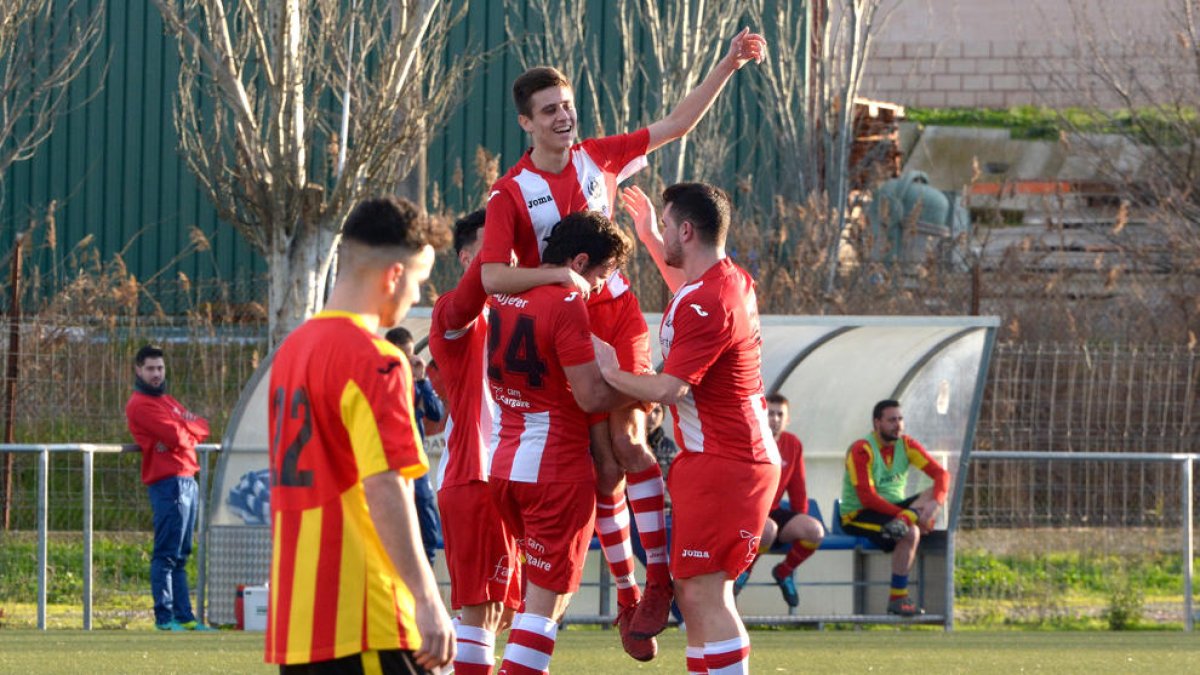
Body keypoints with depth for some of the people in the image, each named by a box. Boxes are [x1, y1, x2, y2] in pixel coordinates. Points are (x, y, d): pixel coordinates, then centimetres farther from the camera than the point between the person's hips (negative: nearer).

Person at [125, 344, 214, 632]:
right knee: (166, 554, -10)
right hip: (168, 481, -10)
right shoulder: (140, 404, -7)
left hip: (187, 480, 10)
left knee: (180, 555, 11)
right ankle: (164, 617, -11)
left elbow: (202, 427, 14)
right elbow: (175, 436, -18)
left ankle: (184, 616, 14)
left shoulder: (167, 400, 23)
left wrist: (184, 429, -5)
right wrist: (186, 429, 3)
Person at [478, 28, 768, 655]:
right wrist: (559, 273, -32)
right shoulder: (510, 192, -9)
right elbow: (491, 276, -19)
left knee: (627, 441, -15)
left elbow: (676, 124, 8)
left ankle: (658, 580, -12)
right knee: (603, 465, 0)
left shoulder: (599, 158, 1)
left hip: (617, 315, 1)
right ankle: (626, 593, 9)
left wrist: (727, 66, 1)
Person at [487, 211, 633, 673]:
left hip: (505, 465, 8)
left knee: (550, 587, 22)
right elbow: (592, 396, -20)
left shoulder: (504, 297, 7)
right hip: (558, 469, -8)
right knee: (547, 598, -2)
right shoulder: (567, 305, -17)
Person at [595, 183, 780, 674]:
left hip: (721, 463, -11)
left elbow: (669, 388, -26)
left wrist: (612, 375, -10)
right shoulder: (734, 280, 10)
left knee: (703, 593, -14)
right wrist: (650, 241, 41)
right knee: (692, 589, 14)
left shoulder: (704, 306, -21)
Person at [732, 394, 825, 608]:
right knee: (768, 529, -40)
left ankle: (784, 572, 6)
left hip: (773, 512, 5)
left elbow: (797, 488, 13)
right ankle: (743, 571, -9)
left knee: (816, 531, -21)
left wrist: (801, 524, 9)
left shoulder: (793, 445, 7)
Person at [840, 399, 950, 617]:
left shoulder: (906, 445, 4)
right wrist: (910, 515, -24)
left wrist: (935, 503, -28)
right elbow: (867, 498, -22)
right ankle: (897, 599, -27)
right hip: (858, 516, -6)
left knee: (938, 492, -14)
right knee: (910, 532, -32)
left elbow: (941, 474, -5)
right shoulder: (862, 450, -14)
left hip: (894, 508, 6)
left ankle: (900, 524, -37)